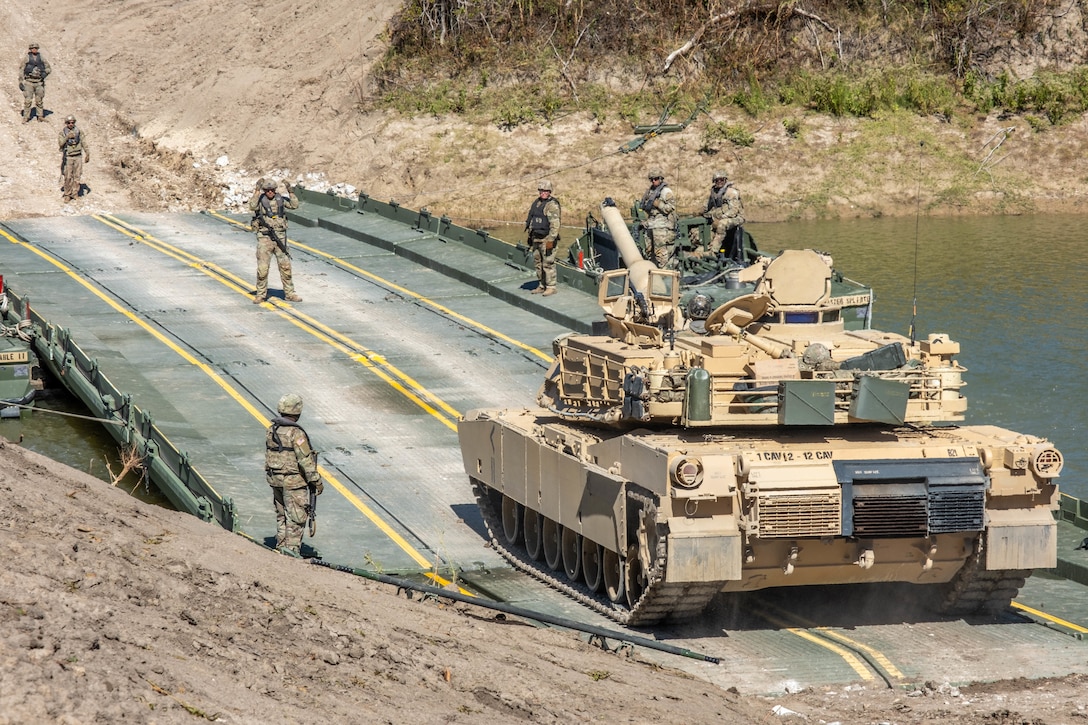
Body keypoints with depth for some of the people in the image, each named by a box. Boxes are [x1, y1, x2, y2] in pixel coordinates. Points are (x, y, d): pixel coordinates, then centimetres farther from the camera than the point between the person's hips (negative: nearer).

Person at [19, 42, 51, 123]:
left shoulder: (41, 58, 7)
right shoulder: (26, 58, 0)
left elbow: (48, 68, 13)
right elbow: (21, 70, 2)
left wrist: (45, 73, -10)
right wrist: (20, 82, -4)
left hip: (39, 82, 2)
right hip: (29, 82, -2)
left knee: (39, 100, 7)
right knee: (28, 100, -6)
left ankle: (40, 116, 16)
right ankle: (26, 118, -2)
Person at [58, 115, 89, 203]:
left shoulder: (79, 131, -1)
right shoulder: (63, 132, -4)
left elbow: (84, 143, 3)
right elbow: (61, 144, -13)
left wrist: (87, 154, -3)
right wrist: (67, 137, -27)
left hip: (78, 157, 1)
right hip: (68, 157, -1)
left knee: (77, 177, 2)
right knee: (68, 178, -3)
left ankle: (74, 196, 11)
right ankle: (67, 195, 9)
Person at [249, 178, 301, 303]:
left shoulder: (280, 199, 7)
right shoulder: (260, 199, -4)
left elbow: (295, 205, -1)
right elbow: (252, 207, -24)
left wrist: (290, 191, -11)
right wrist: (257, 191, -26)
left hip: (280, 238, 3)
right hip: (264, 238, -3)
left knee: (285, 266, 4)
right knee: (262, 268, -2)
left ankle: (289, 294, 13)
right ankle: (260, 295, 9)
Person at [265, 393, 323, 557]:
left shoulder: (272, 430, 3)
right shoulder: (295, 433, -20)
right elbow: (305, 460, -20)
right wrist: (317, 481, -13)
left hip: (275, 479, 8)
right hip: (293, 482, -8)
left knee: (282, 515, 17)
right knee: (296, 517, -1)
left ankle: (281, 547, 23)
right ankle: (292, 548, -2)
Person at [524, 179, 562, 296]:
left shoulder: (552, 205, -14)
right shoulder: (536, 202, 13)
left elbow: (555, 224, -19)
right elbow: (531, 219, 21)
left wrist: (551, 240, -23)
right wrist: (530, 236, 20)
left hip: (547, 239, -8)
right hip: (536, 238, 8)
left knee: (548, 264, -7)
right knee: (538, 263, 12)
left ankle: (551, 287, -1)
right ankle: (542, 286, 19)